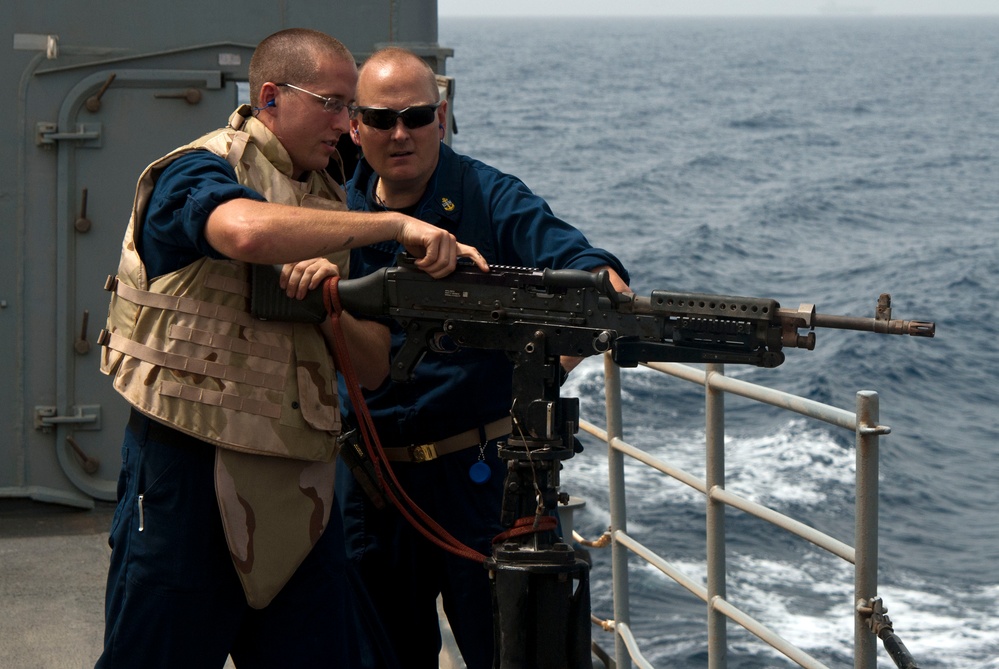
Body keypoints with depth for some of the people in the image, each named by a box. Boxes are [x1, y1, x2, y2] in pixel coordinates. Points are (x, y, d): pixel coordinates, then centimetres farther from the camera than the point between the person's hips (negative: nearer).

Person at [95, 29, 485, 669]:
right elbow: (247, 230, -34)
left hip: (300, 483, 7)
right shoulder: (198, 173, -7)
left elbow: (374, 368, 10)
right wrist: (397, 224, -30)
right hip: (190, 471, -7)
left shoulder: (329, 202, 16)